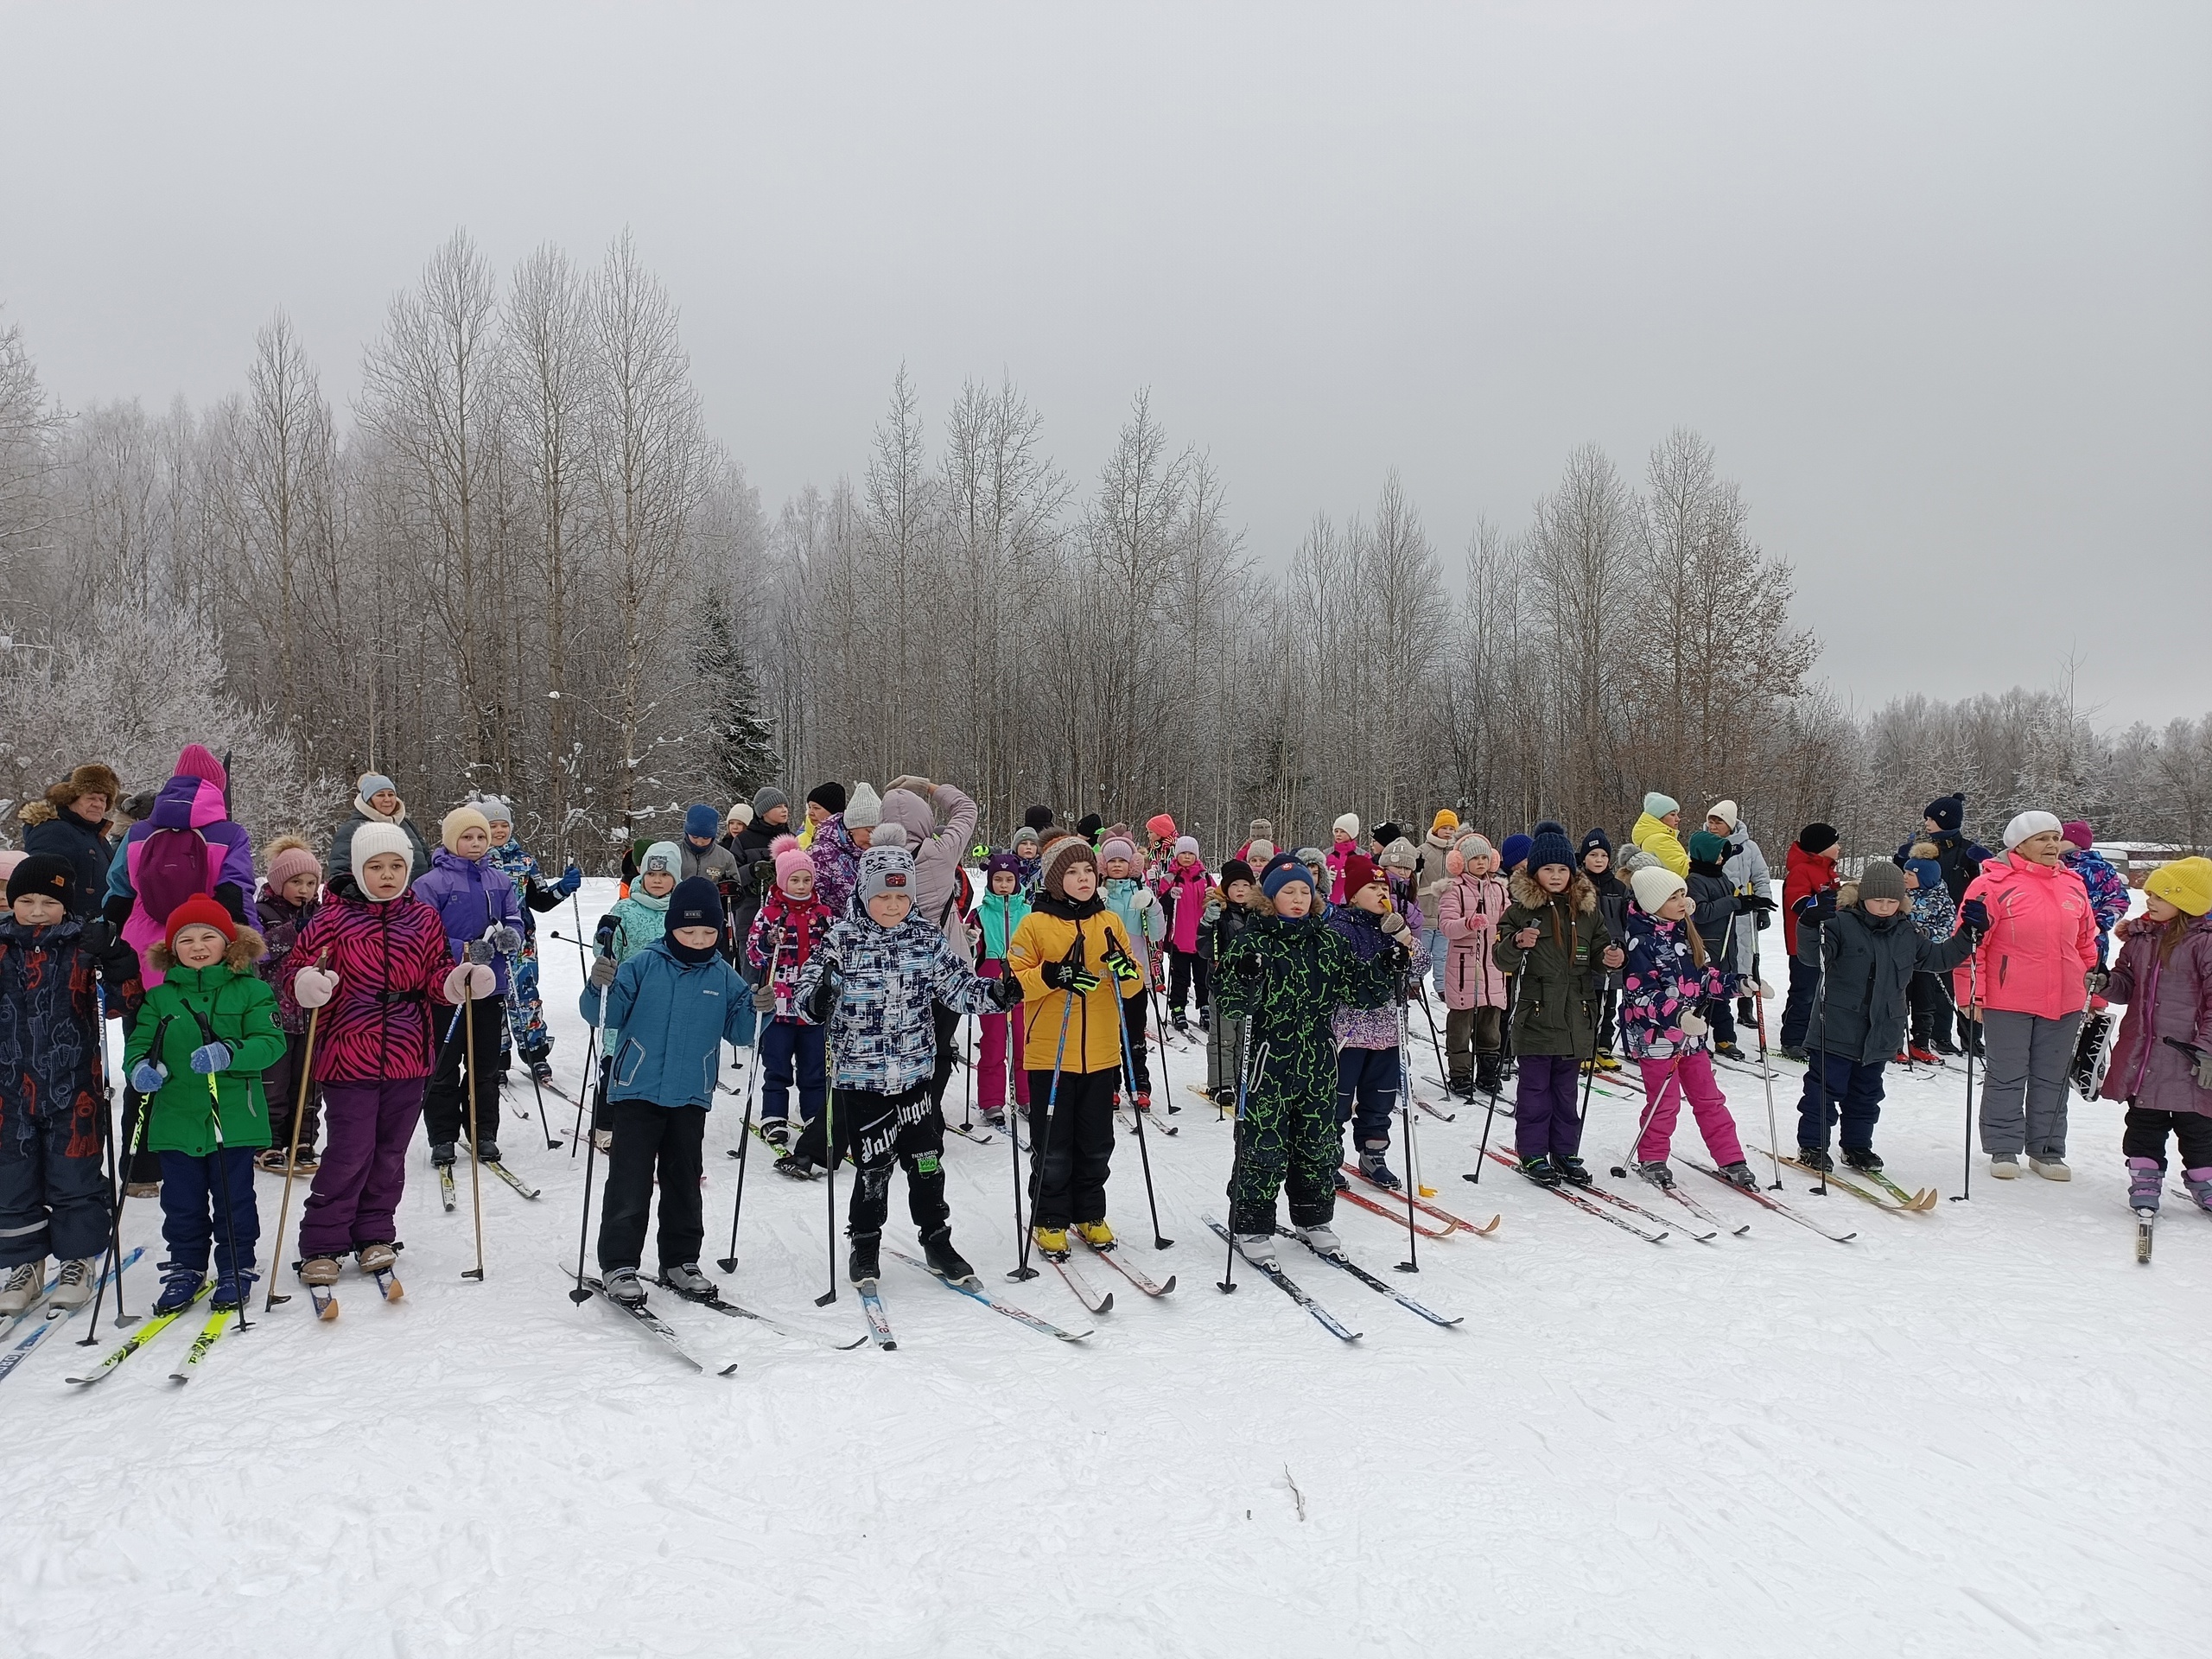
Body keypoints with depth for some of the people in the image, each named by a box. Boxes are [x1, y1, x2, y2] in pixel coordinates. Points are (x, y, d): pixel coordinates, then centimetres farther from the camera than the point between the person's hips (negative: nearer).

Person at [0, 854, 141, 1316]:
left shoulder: (84, 949, -4)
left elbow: (120, 1004, -9)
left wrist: (120, 968, -25)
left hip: (72, 1086, -3)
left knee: (74, 1179, 6)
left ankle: (79, 1261, 20)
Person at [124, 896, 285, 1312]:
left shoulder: (251, 991, -2)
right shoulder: (160, 997, 8)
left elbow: (271, 1041, -10)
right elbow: (139, 1042, 5)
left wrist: (228, 1053, -28)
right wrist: (141, 1067, -18)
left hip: (235, 1118, -3)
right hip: (176, 1119, 3)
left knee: (234, 1200, 7)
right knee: (181, 1201, 12)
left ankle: (235, 1269, 21)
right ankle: (184, 1268, 28)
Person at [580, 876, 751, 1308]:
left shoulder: (724, 976, 3)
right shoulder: (643, 965, -5)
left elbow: (737, 1029, 6)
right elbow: (607, 1015, -5)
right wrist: (600, 988, -25)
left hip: (691, 1097, 3)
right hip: (638, 1091, -3)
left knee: (684, 1183, 12)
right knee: (630, 1180, -2)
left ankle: (680, 1261, 24)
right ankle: (618, 1265, 8)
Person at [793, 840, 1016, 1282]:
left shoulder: (928, 939, 2)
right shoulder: (843, 940, -7)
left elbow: (959, 986, 3)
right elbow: (808, 988, -11)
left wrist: (997, 993, -14)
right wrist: (816, 1000, -34)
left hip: (915, 1075, 3)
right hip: (860, 1078, -3)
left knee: (927, 1162, 9)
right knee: (873, 1167, 6)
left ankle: (936, 1241, 27)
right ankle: (865, 1245, 27)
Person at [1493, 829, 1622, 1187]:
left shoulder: (1587, 909, 9)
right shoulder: (1521, 910, -5)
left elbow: (1599, 951, 17)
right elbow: (1502, 959, -11)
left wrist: (1609, 958, -5)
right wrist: (1517, 943, -31)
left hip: (1576, 1018, 4)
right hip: (1535, 1016, -4)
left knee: (1566, 1089, 14)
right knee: (1534, 1089, 3)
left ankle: (1566, 1152, 24)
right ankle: (1533, 1154, 12)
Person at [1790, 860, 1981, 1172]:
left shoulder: (1907, 934, 7)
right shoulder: (1841, 924, -12)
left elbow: (1937, 959, 19)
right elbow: (1813, 956, -22)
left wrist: (1966, 936, 7)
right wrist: (1812, 925, -39)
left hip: (1881, 1033, 6)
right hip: (1837, 1029, -6)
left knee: (1867, 1092, 16)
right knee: (1825, 1087, 0)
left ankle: (1857, 1145, 29)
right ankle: (1811, 1145, 9)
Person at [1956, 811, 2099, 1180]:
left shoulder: (2073, 884, 10)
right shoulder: (1994, 884, -9)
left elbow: (2087, 941, 21)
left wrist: (2092, 988, 21)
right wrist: (1973, 995, -11)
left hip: (2064, 1002, 5)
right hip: (2008, 1001, -5)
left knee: (2053, 1079, 13)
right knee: (2006, 1076, 4)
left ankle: (2047, 1150, 23)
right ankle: (2003, 1149, 14)